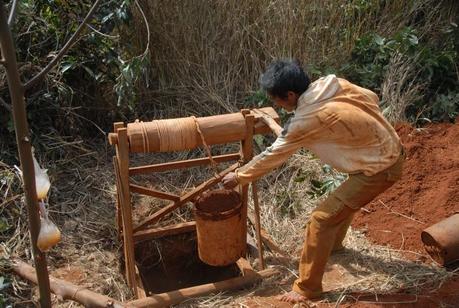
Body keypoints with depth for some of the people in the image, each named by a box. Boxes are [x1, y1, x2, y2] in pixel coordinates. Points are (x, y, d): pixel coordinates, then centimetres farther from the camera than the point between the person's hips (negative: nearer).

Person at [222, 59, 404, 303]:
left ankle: (307, 288, 8)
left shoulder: (306, 120, -25)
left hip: (380, 168, -9)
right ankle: (333, 244, 56)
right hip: (391, 149, 10)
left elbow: (272, 156, -15)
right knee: (345, 198, 31)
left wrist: (238, 176, -1)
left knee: (322, 219, -5)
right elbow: (371, 98, 9)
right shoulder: (333, 84, -4)